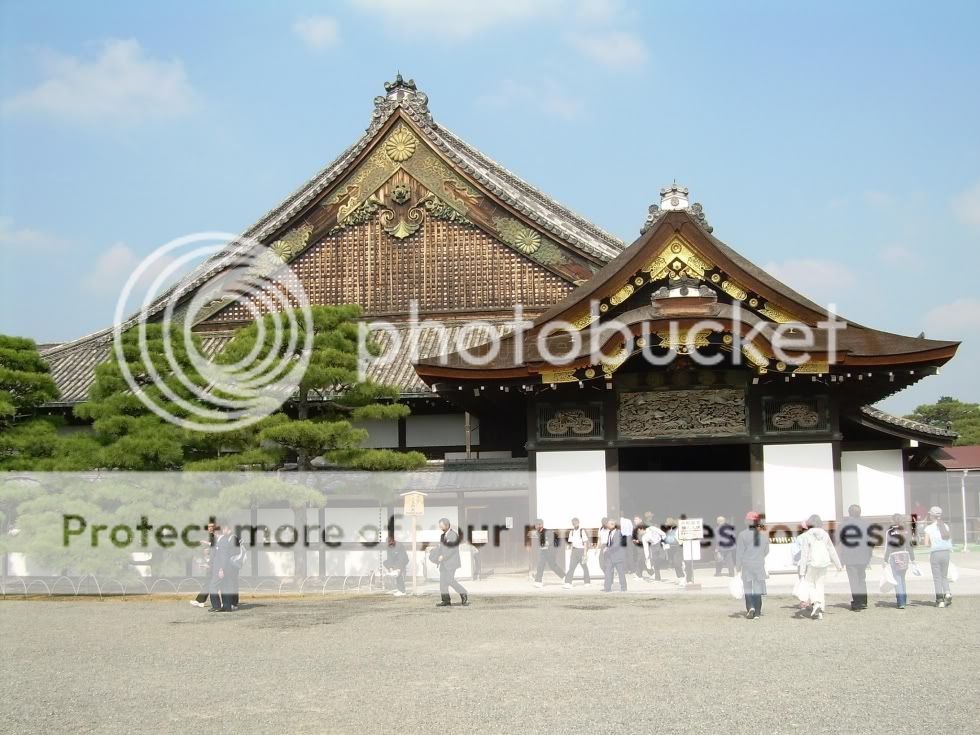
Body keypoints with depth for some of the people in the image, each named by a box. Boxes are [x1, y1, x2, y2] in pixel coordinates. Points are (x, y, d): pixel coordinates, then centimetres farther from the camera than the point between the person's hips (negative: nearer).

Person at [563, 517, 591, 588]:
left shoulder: (582, 531, -9)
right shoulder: (572, 531, 7)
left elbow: (585, 543, -10)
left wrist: (585, 553, -13)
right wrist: (572, 551, 12)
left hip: (581, 549, -4)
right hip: (574, 550, 4)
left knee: (584, 566, 10)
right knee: (571, 566, -8)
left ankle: (587, 581, 29)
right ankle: (568, 583, -15)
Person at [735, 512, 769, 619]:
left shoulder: (743, 535, -10)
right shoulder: (764, 534, 3)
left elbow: (739, 552, -8)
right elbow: (766, 551, 12)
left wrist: (738, 567, -2)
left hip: (747, 565, -3)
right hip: (759, 565, 3)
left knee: (748, 588, 9)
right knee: (758, 588, 8)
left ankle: (750, 607, -10)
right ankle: (757, 613, 9)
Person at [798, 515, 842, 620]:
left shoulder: (807, 536, -9)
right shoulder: (825, 534, 4)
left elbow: (804, 554, -11)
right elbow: (832, 550, 10)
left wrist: (802, 571, -8)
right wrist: (838, 565, 21)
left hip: (812, 564, -4)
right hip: (824, 563, 4)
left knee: (809, 585, 10)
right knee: (819, 586, 12)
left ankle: (816, 603, -15)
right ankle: (819, 612, 9)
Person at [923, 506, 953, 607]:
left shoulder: (929, 528, -6)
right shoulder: (946, 526, 5)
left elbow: (927, 544, -7)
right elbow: (950, 539, 3)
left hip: (935, 553, -4)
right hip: (946, 552, 4)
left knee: (937, 577, 5)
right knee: (944, 576, 16)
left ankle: (940, 600, 4)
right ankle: (947, 594, -5)